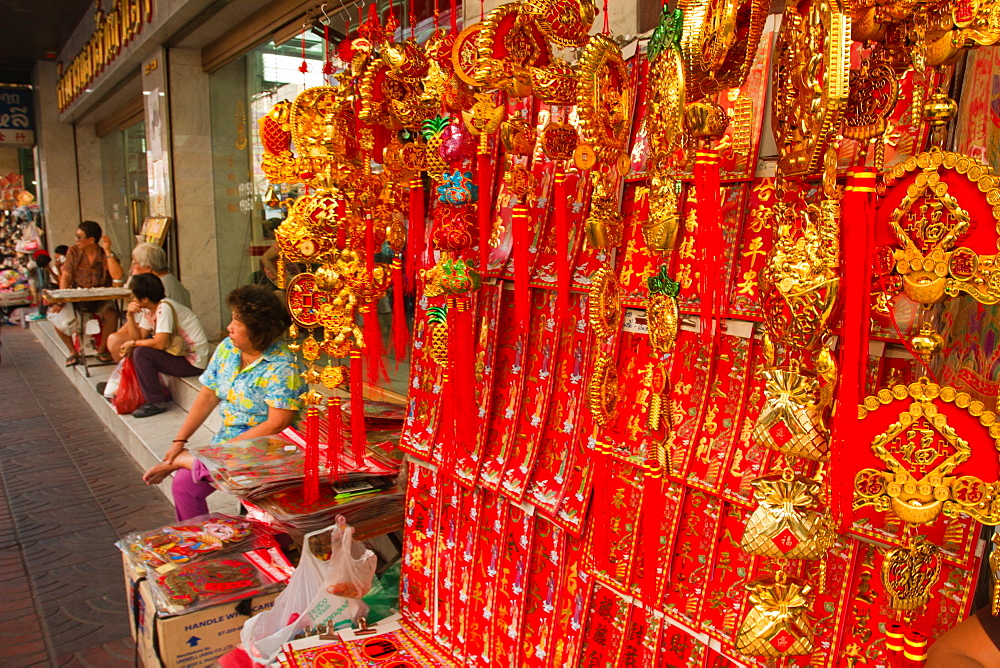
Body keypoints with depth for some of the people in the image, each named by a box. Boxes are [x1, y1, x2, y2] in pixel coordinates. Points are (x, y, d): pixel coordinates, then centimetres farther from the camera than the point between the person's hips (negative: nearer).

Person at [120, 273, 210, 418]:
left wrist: (133, 344, -11)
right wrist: (130, 316, -6)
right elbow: (137, 337, 5)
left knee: (141, 353, -18)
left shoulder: (164, 308, -19)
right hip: (179, 353, 10)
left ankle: (156, 402, -9)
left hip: (193, 362, -10)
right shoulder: (148, 311, 9)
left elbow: (160, 343, -25)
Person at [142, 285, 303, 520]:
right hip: (228, 438, 7)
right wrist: (179, 441, 3)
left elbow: (277, 423, -22)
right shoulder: (227, 348, 3)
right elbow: (208, 397, 8)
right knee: (183, 484, -7)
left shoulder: (281, 367, -20)